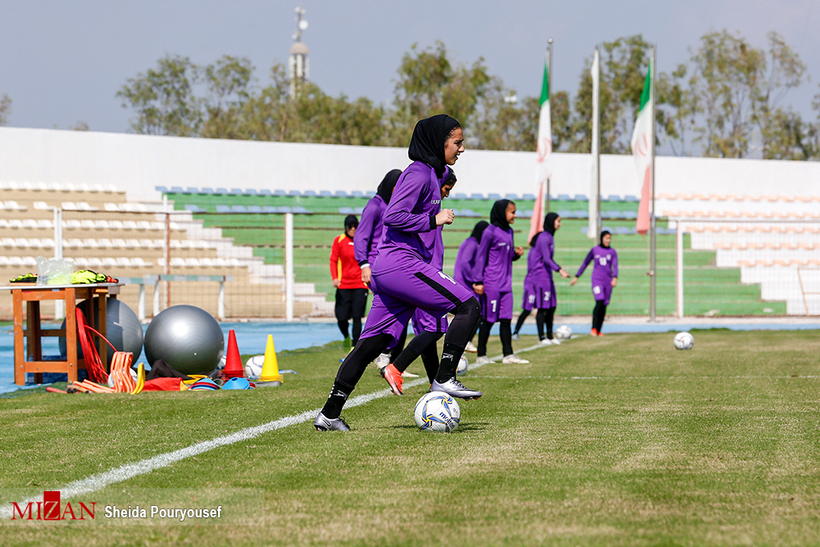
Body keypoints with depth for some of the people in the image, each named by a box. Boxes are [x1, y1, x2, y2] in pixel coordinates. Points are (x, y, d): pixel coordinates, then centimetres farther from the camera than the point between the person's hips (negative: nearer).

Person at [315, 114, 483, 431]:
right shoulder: (419, 173, -9)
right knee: (468, 305, -11)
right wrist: (434, 220, -14)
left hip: (388, 270, 10)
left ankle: (330, 414, 5)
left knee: (373, 343, 7)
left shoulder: (432, 172, 22)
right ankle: (444, 379, -13)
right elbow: (394, 216, -19)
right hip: (401, 264, -10)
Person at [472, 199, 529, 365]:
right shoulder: (490, 232, -8)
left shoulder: (509, 232, 13)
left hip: (506, 284, 7)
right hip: (492, 284, -7)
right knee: (488, 320, -2)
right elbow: (481, 257, -7)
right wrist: (478, 281, -10)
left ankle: (508, 354, 4)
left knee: (506, 319, 4)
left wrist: (516, 254, 0)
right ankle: (481, 355, 6)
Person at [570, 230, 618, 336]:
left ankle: (598, 331, 10)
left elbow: (615, 266, 0)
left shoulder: (612, 252, 8)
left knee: (604, 306, 2)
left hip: (608, 281, 2)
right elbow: (585, 263, 15)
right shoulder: (594, 250, 7)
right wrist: (576, 277, 15)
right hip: (597, 280, -2)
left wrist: (615, 278, -18)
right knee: (600, 302, -20)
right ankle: (594, 328, -16)